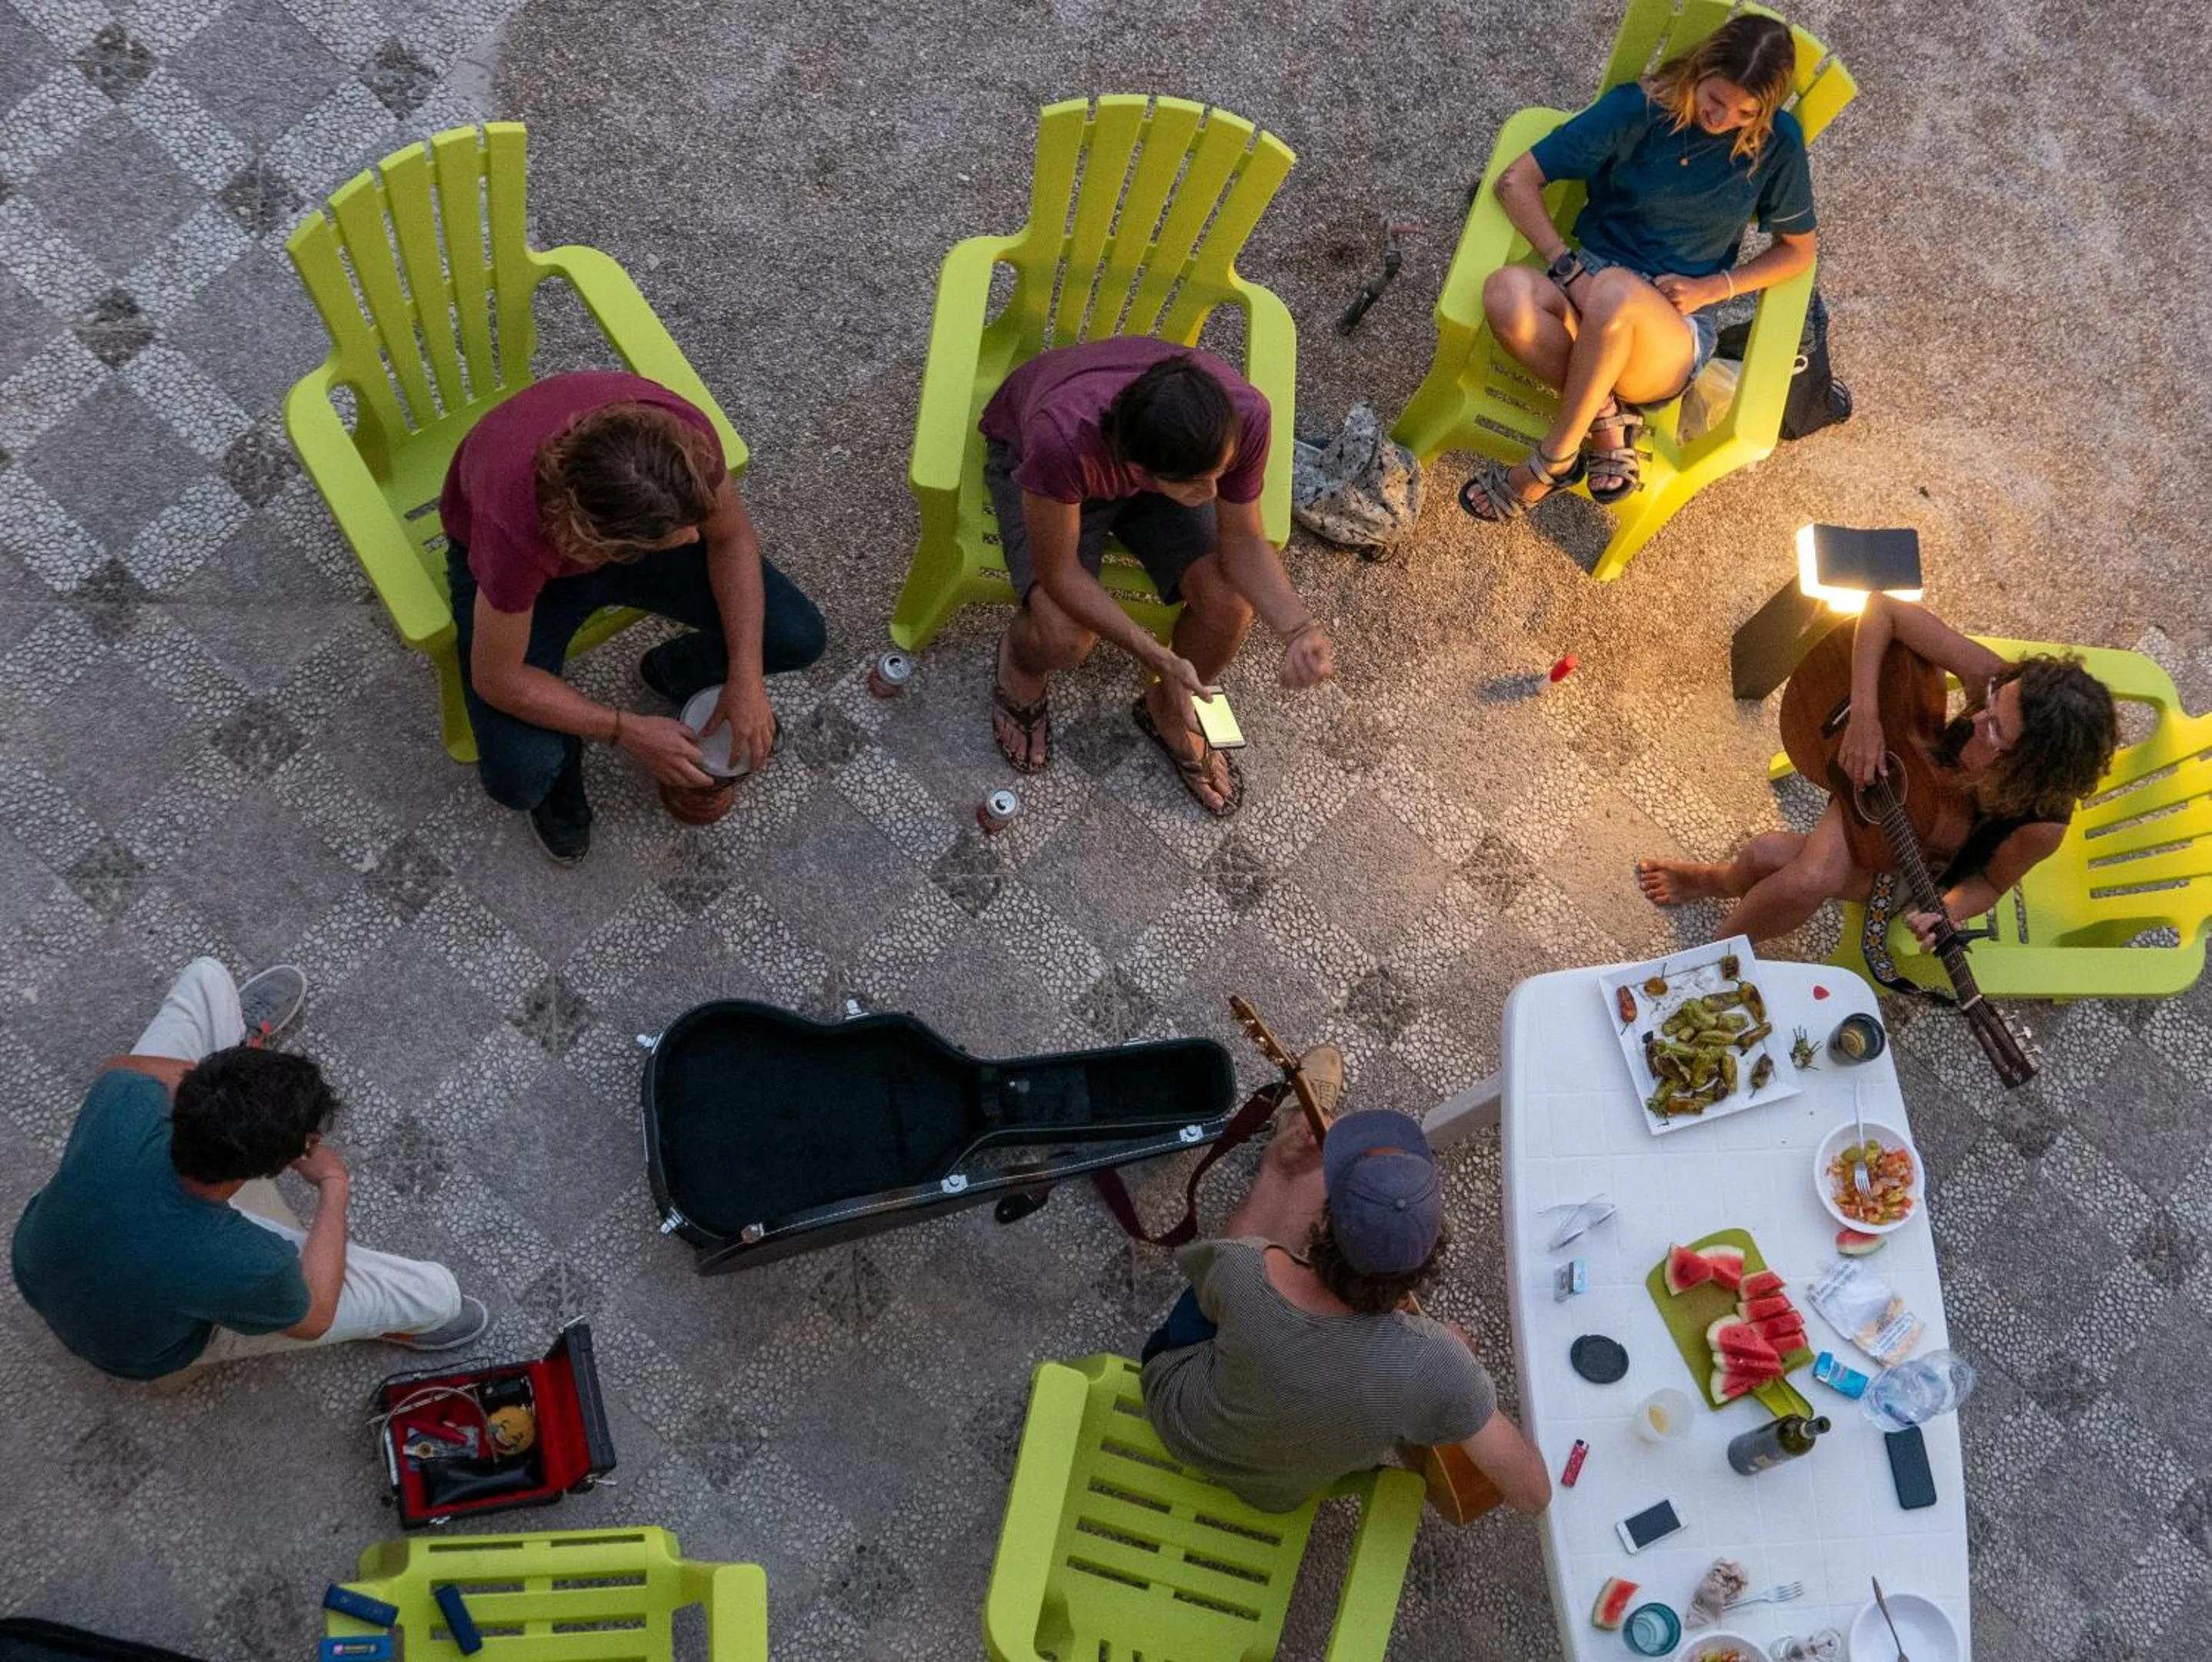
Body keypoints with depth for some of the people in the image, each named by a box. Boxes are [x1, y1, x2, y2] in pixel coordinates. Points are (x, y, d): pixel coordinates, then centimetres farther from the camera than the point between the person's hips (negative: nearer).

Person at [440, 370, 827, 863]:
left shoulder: (684, 436, -35)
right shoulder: (513, 529, -43)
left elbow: (731, 536, -13)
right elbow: (497, 679, -26)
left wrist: (746, 678, -19)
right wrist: (631, 733, -20)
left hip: (629, 521, 3)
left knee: (798, 637, -10)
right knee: (521, 774, -23)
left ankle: (675, 674, 22)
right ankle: (557, 748, 15)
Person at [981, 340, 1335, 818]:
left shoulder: (1244, 415, -36)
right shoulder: (1062, 437, -47)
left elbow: (1243, 540, -20)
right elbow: (1058, 570, -32)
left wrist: (1299, 629, -38)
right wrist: (1158, 659, -39)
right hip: (1027, 454, -3)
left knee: (1230, 602, -17)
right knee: (1065, 636, -26)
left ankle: (1169, 711, 17)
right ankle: (1021, 660, 15)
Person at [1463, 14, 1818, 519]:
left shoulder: (1777, 142, -1)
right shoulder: (1638, 108, -5)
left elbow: (1799, 250, 11)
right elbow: (1517, 181, -6)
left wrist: (1711, 288, -6)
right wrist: (1569, 268, -18)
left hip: (1674, 329, 0)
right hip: (1586, 289, 0)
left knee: (1616, 292, -39)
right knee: (1506, 292, -36)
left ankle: (1555, 459, -20)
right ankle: (1607, 414, -18)